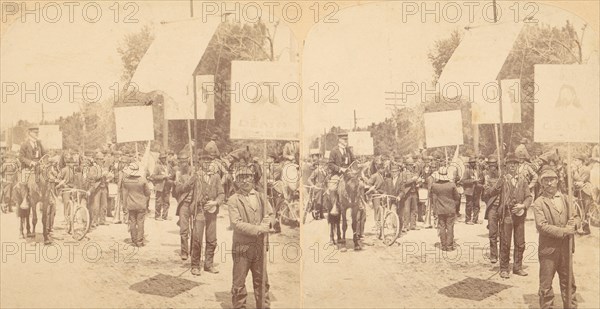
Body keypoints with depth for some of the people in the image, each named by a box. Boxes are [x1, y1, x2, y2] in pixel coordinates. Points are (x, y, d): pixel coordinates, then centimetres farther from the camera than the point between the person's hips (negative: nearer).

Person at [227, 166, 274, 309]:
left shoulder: (261, 197, 11)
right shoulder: (233, 200, -4)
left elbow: (269, 214, 9)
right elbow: (237, 223, -12)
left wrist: (263, 227, -11)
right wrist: (258, 229, -16)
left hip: (260, 244, 4)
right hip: (242, 245, -4)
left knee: (262, 280, 10)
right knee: (239, 281, 2)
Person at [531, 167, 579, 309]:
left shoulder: (564, 198, 6)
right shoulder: (539, 203, -8)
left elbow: (575, 216, 12)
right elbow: (542, 226, -15)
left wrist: (572, 226, -10)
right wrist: (563, 231, -19)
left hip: (565, 247, 4)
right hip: (548, 248, -4)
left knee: (568, 281, 15)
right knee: (546, 283, 4)